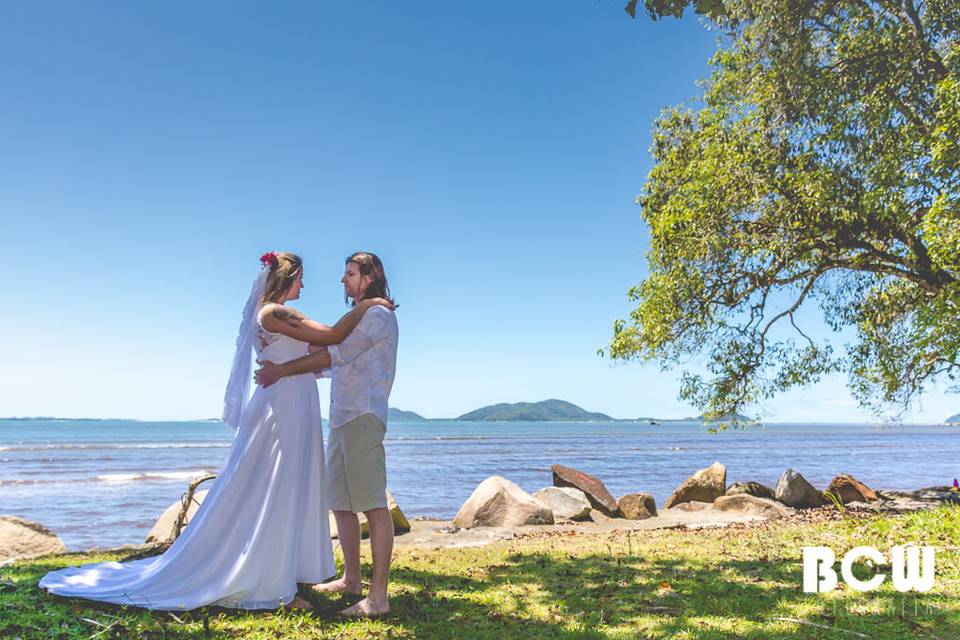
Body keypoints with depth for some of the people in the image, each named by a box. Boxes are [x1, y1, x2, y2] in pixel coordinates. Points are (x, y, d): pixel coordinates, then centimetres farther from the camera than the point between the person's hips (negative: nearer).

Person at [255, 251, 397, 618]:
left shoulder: (379, 315, -4)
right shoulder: (355, 318, 25)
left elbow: (336, 354, -13)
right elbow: (333, 362, 24)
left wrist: (282, 371, -10)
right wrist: (280, 369, 23)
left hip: (363, 416, -10)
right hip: (342, 417, 10)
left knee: (372, 502, -12)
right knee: (341, 501, 12)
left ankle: (379, 596, -12)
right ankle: (351, 579, 22)